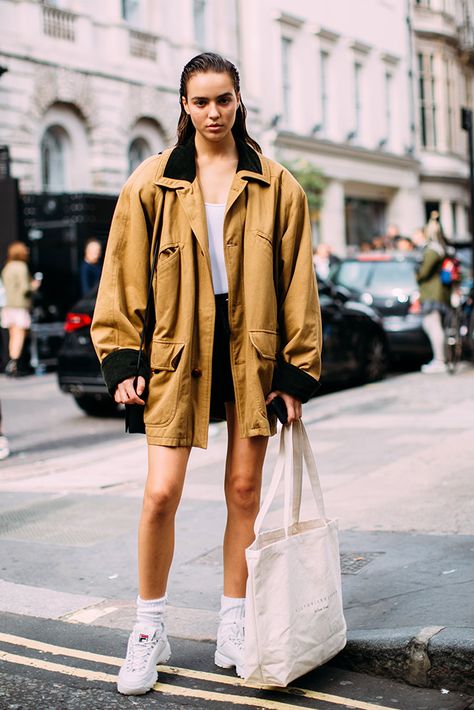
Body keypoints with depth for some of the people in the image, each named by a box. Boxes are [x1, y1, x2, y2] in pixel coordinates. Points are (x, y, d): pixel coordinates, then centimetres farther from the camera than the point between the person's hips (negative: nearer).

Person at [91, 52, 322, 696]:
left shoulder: (275, 185, 4)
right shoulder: (153, 183, 2)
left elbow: (298, 281, 4)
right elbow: (125, 274, 3)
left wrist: (297, 370, 0)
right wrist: (123, 358, -4)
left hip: (252, 348, 1)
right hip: (178, 349, -1)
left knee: (244, 489, 5)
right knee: (161, 492, -7)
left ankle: (233, 631, 20)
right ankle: (149, 630, 12)